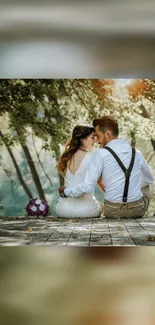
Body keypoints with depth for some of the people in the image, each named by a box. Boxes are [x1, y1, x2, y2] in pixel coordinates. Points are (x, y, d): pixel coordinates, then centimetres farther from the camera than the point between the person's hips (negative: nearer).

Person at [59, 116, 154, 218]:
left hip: (112, 211, -1)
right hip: (137, 210, 1)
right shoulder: (136, 152, 1)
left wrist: (65, 191, 3)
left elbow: (87, 186, -14)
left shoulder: (101, 154, -12)